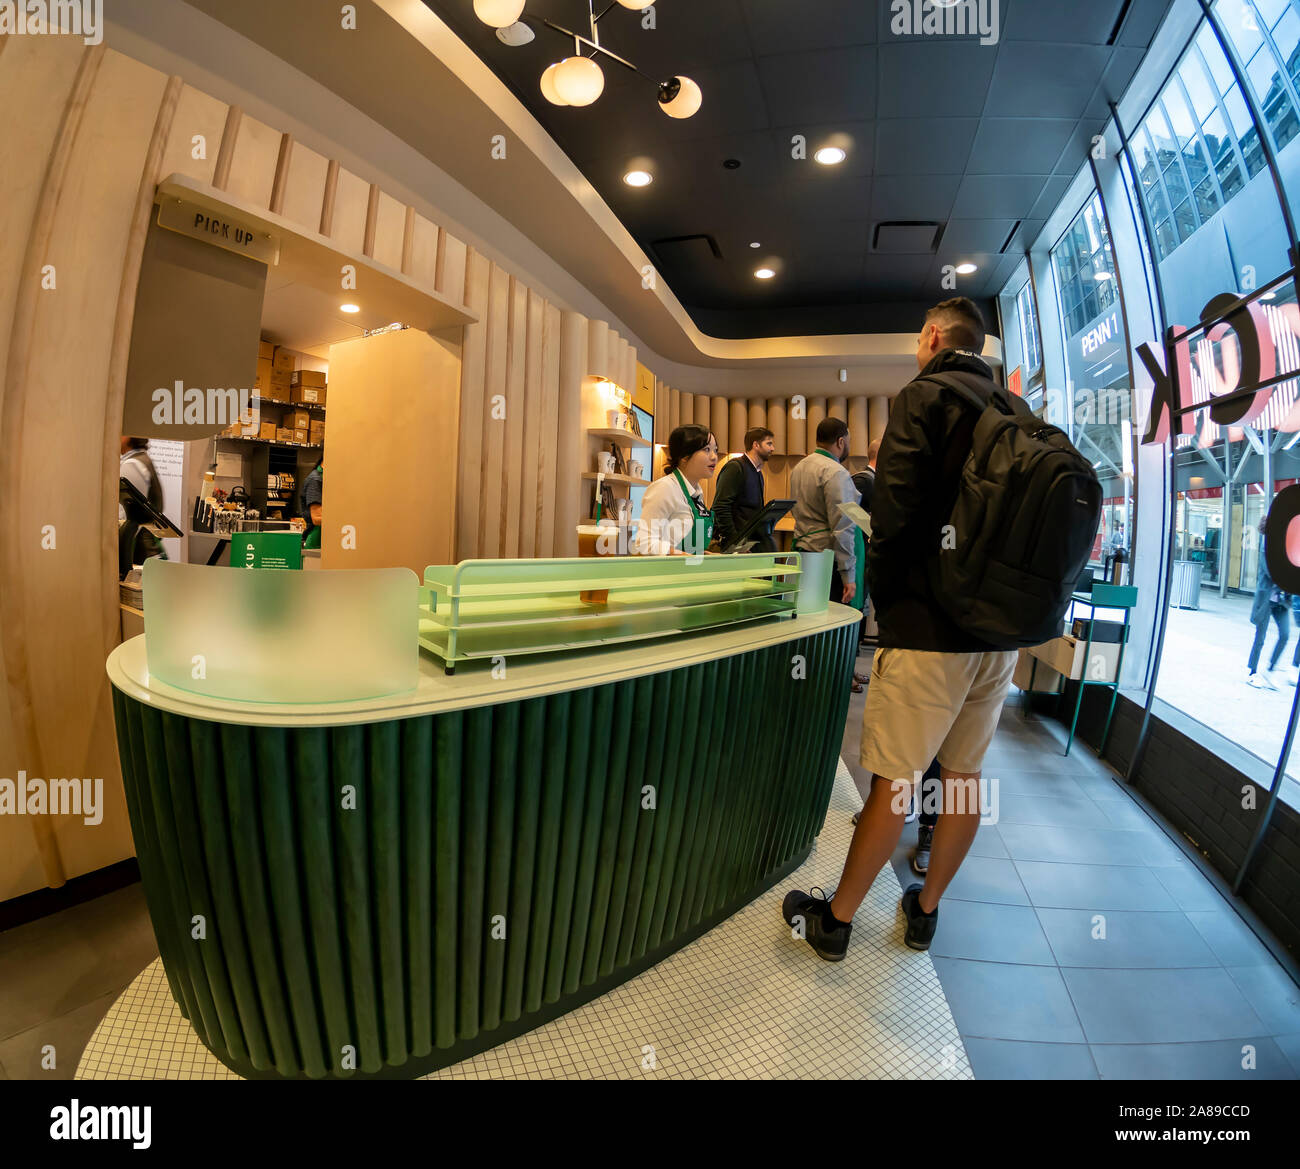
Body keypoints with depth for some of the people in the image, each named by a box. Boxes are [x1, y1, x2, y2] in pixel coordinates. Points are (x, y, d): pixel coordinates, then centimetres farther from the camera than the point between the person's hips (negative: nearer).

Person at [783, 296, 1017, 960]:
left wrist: (884, 603, -5)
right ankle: (925, 911, 33)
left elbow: (895, 513, -17)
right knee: (964, 776, 15)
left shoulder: (924, 397, -6)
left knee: (894, 782, 1)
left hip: (929, 630, -7)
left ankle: (835, 921, 18)